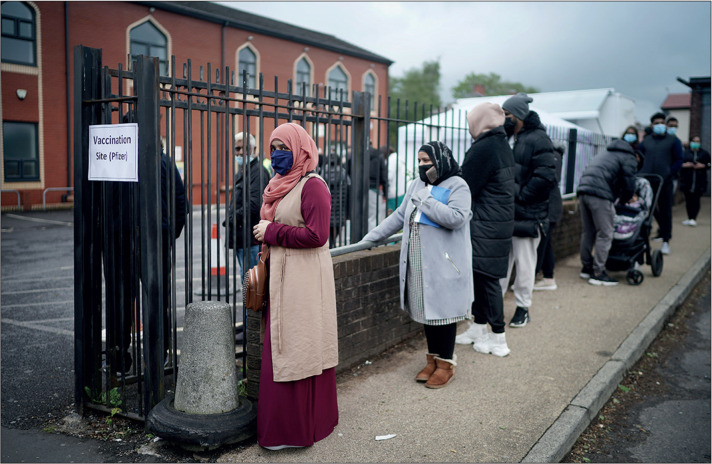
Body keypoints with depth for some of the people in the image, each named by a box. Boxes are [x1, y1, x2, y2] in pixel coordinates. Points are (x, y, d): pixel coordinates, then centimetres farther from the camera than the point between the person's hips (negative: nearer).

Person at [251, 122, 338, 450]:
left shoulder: (312, 186, -12)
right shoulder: (281, 185, 16)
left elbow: (316, 235, -20)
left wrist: (271, 232, -12)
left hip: (304, 282, -9)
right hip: (281, 278, 9)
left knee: (296, 352, -1)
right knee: (281, 349, 12)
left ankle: (296, 430, 12)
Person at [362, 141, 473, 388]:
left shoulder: (457, 186, -6)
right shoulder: (416, 185, 15)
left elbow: (456, 218, -22)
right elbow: (399, 217, 21)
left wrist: (426, 200, -18)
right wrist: (371, 237, 17)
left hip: (444, 263, -6)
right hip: (419, 263, 7)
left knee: (443, 309, -2)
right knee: (426, 309, 11)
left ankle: (446, 364, 11)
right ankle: (432, 359, 25)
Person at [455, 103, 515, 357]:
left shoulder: (483, 149, -17)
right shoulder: (503, 146, 13)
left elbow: (466, 188, -16)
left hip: (484, 228, -10)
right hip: (500, 223, 10)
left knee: (486, 278, -2)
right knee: (480, 276, 17)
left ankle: (498, 340, 6)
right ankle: (478, 328, 28)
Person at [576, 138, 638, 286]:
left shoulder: (609, 154, 34)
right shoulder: (629, 159, 8)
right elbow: (629, 185, 0)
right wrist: (623, 202, 17)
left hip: (583, 190, 9)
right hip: (599, 194, -8)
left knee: (587, 232, 16)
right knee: (605, 235, -3)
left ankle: (586, 267, 25)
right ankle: (598, 273, -3)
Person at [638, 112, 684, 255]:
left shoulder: (673, 140, 5)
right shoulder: (646, 140, 13)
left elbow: (679, 160, 3)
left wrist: (668, 175, -8)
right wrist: (641, 174, 5)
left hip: (664, 183, -2)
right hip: (646, 182, 2)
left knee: (665, 211, 2)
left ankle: (666, 241, 10)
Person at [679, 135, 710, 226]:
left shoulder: (704, 153, 7)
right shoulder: (685, 153, 7)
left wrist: (703, 166, -9)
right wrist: (684, 165, -12)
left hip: (699, 180, -1)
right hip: (687, 180, 1)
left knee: (696, 199, -7)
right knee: (688, 199, 5)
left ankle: (694, 219, -9)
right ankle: (689, 218, 15)